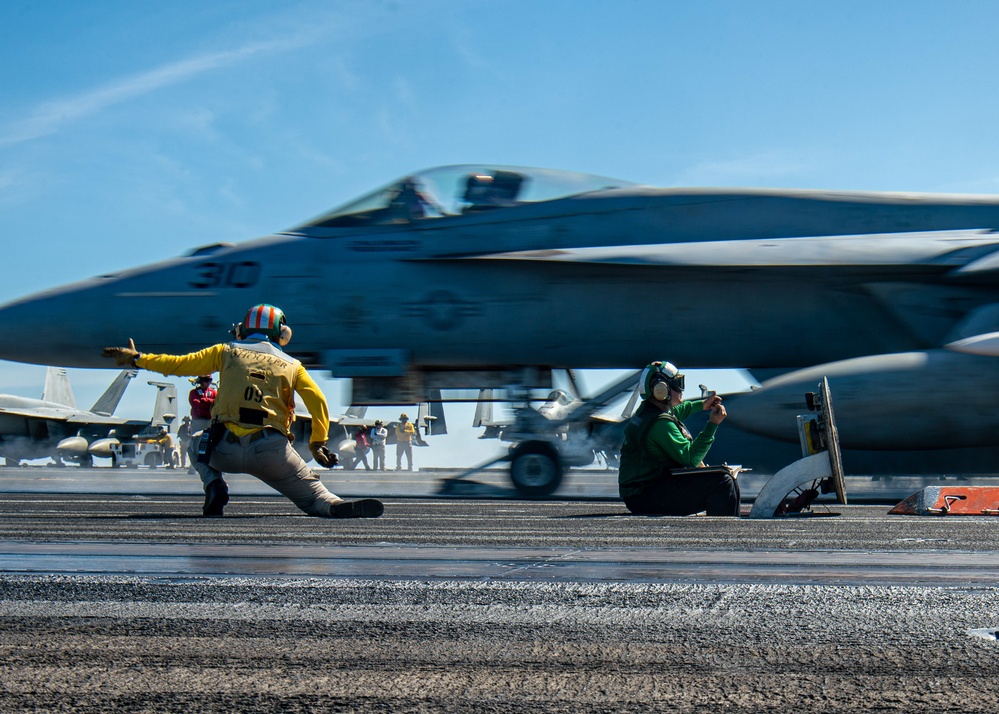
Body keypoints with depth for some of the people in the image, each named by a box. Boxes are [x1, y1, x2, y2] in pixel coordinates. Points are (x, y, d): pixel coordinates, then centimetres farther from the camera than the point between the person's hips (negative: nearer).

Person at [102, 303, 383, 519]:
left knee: (197, 443, 35)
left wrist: (136, 358, 25)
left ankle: (214, 486, 7)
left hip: (226, 449, 1)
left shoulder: (227, 351, 13)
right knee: (315, 498, 6)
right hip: (271, 452, -1)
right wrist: (318, 443, 18)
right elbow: (318, 402, 7)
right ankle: (340, 507, -31)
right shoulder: (292, 365, 15)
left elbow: (178, 364, 13)